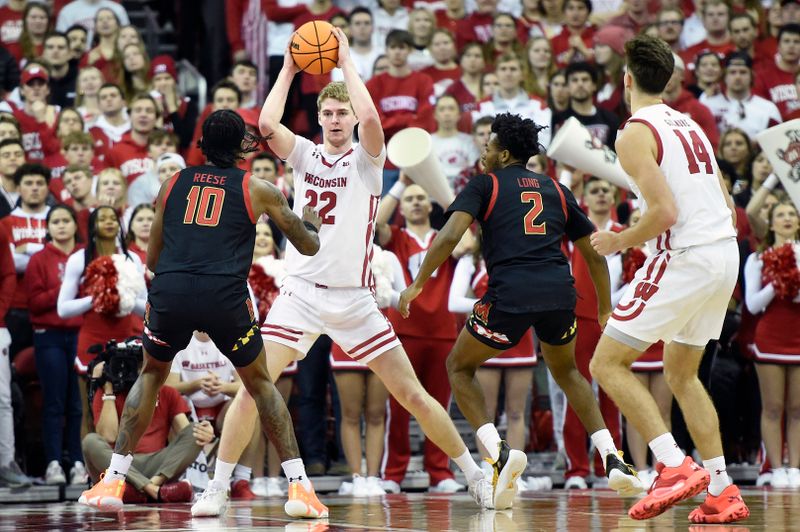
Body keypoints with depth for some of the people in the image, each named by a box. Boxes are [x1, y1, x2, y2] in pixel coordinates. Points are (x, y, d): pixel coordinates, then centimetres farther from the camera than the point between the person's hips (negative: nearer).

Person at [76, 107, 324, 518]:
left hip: (169, 289, 1)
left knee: (151, 375, 26)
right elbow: (309, 246, 25)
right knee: (260, 383, 19)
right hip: (225, 294, -1)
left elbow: (151, 259, 27)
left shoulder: (173, 184, 21)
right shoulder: (257, 190, 16)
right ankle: (298, 485, 9)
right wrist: (312, 223, 46)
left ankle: (112, 481, 18)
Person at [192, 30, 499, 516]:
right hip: (302, 291, 1)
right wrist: (290, 68, -5)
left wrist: (346, 61, -13)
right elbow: (267, 124, -12)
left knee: (413, 394, 1)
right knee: (253, 387, -15)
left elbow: (371, 118, -22)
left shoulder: (367, 159, 0)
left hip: (355, 300, -1)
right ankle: (218, 487, -7)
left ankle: (476, 476, 15)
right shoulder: (306, 154, 7)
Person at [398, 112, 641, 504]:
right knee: (566, 371, 30)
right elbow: (594, 254, 24)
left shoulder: (485, 185, 11)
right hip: (559, 291, 4)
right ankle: (613, 461, 14)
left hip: (510, 293, -4)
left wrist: (417, 285, 3)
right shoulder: (556, 190, 23)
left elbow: (450, 236, -4)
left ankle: (499, 453, -5)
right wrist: (605, 309, 35)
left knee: (459, 368, 17)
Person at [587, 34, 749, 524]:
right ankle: (722, 492, 12)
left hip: (685, 258, -8)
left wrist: (619, 242, -4)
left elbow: (665, 211, -19)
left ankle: (675, 466, -16)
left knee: (608, 363, -2)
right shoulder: (690, 125, 17)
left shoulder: (635, 134, -9)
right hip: (726, 254, 8)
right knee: (682, 374, 19)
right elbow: (727, 205, 18)